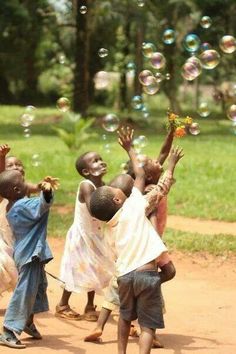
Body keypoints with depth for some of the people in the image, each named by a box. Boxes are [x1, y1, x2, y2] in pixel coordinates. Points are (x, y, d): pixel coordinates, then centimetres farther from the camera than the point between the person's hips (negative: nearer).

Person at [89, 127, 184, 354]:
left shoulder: (110, 226, 16)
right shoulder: (134, 206, 2)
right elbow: (140, 174, 13)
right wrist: (129, 150, 27)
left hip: (124, 274, 5)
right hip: (147, 273, -5)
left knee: (125, 316, 29)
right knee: (147, 325, -1)